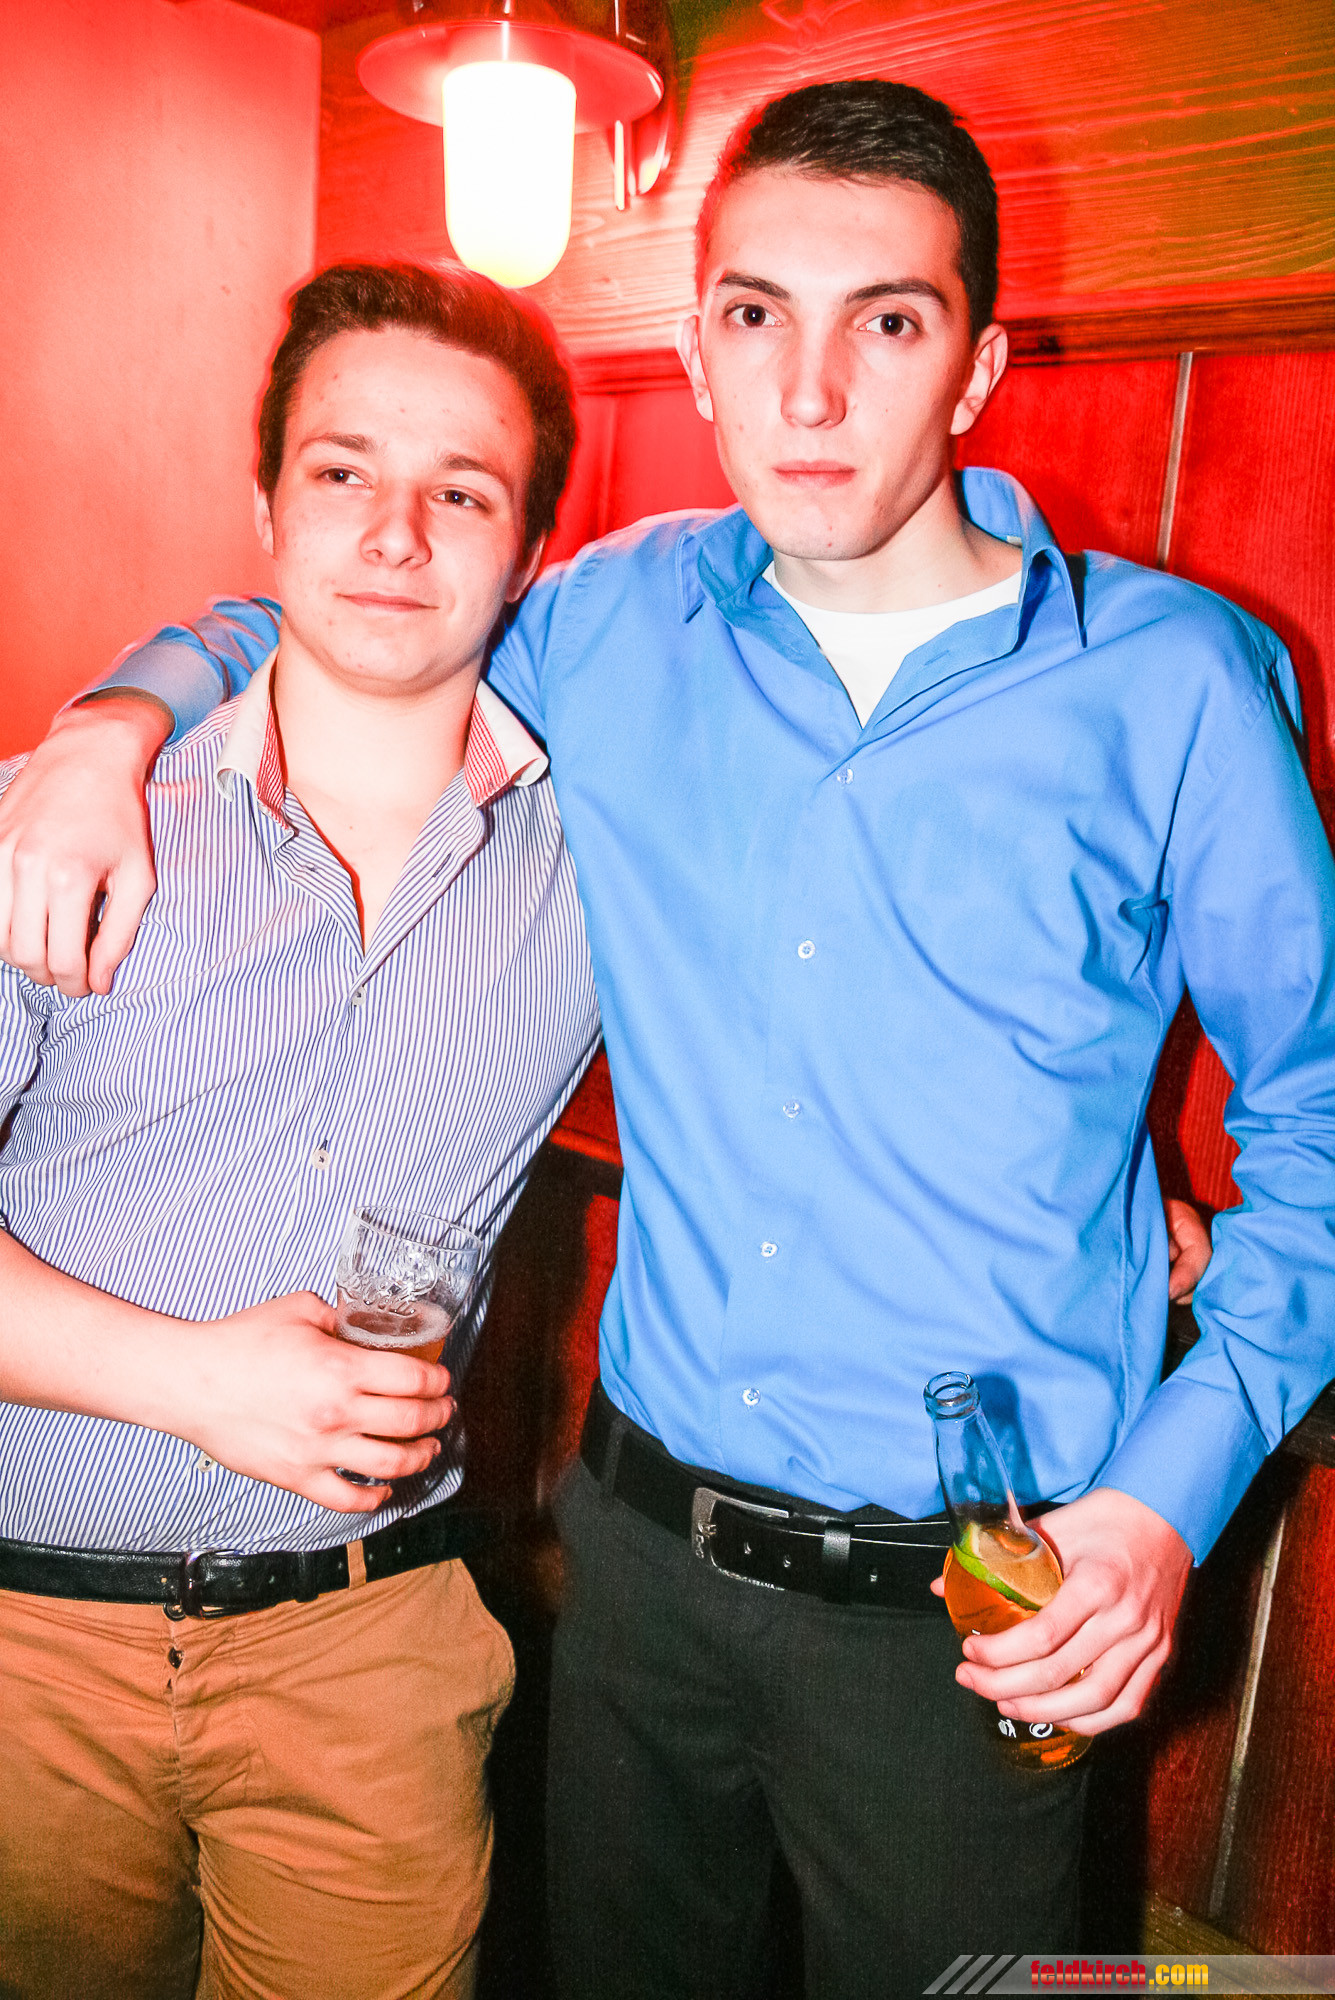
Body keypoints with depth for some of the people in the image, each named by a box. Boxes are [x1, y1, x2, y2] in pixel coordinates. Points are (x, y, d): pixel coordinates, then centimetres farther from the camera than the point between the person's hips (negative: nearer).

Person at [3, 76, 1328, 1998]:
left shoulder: (1176, 682, -9)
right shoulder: (614, 627, -1)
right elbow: (295, 632, 16)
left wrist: (1172, 1490, -11)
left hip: (975, 1610, -2)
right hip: (645, 1535, 3)